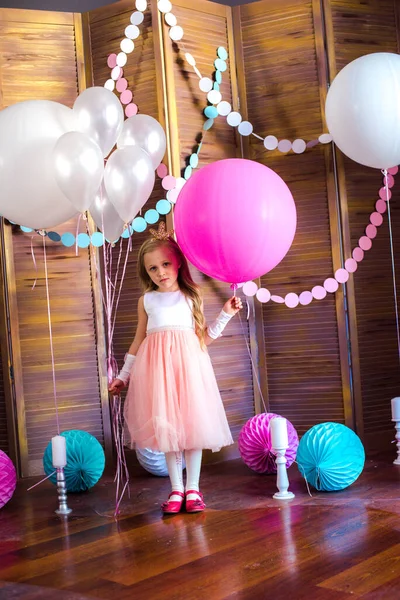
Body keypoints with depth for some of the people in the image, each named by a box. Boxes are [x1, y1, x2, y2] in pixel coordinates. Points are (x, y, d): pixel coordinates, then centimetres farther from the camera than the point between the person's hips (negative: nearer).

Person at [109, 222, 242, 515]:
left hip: (188, 364, -1)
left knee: (192, 423, -2)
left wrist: (225, 314, 3)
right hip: (157, 367, 1)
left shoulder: (192, 297, 10)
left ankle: (193, 488, 9)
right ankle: (176, 489, 11)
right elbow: (139, 341, 16)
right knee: (165, 426, 1)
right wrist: (123, 376, 15)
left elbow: (203, 338, 11)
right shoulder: (147, 300, 11)